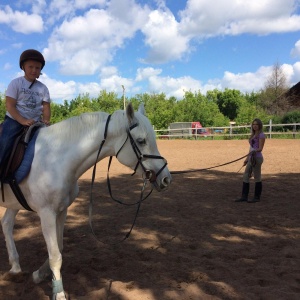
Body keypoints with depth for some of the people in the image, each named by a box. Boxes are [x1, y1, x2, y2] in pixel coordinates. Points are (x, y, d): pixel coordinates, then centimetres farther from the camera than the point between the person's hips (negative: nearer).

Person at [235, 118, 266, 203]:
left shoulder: (261, 135, -7)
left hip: (257, 158, -9)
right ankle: (244, 196, 12)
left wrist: (255, 151, -34)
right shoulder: (253, 135, 18)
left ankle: (257, 197, 10)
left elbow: (260, 148, -15)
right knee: (245, 177, 7)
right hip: (251, 158, 9)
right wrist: (247, 158, 21)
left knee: (257, 178, 0)